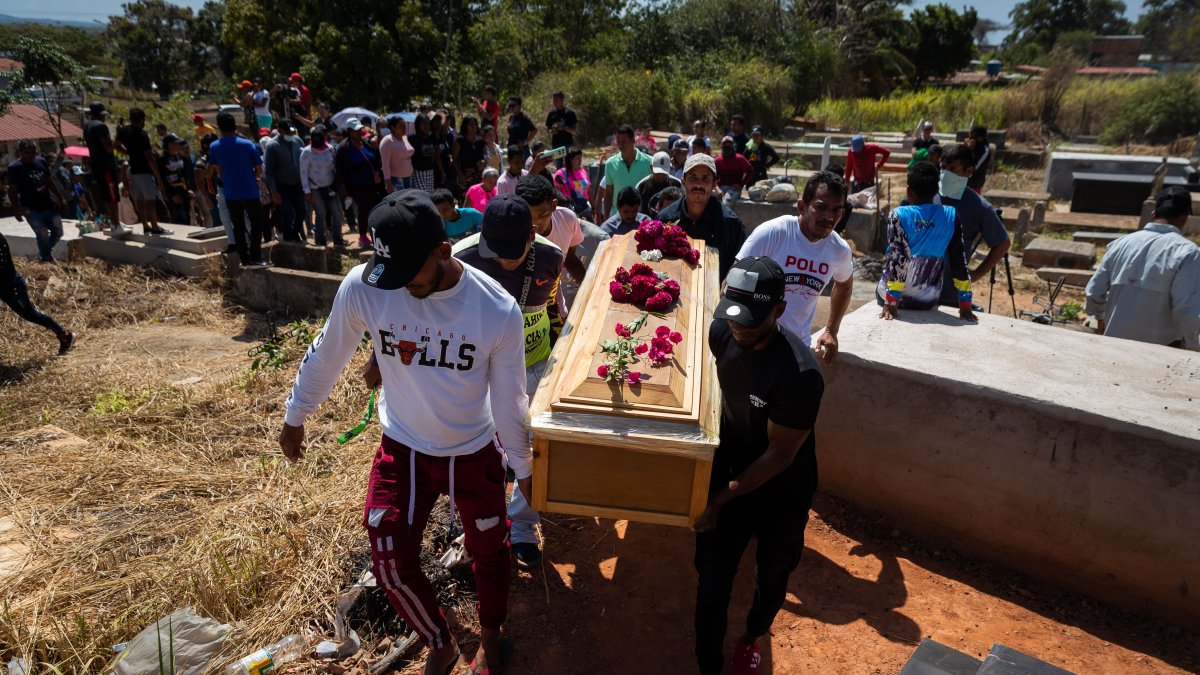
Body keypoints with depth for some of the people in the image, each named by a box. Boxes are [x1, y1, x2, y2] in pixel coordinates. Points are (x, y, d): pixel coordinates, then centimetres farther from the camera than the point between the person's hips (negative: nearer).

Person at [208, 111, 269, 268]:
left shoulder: (214, 147, -2)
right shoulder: (248, 145, -9)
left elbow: (218, 172, 5)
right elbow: (259, 170, -4)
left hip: (230, 194, 3)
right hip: (250, 192, -3)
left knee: (238, 227, 12)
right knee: (257, 224, 8)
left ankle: (244, 259, 14)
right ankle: (255, 258, 0)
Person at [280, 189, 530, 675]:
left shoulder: (498, 311, -25)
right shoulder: (362, 288, -22)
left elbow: (508, 401, -11)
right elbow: (326, 356, -3)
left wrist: (522, 467, 1)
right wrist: (294, 418, 10)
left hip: (474, 454, -1)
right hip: (402, 448, 1)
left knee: (488, 553, 17)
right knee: (391, 563, 4)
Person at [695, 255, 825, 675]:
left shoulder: (800, 374, -34)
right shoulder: (722, 333, -16)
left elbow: (780, 455, -24)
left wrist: (722, 498, -20)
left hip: (781, 493, -3)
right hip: (729, 475, 3)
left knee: (771, 576, 22)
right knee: (712, 578, 6)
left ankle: (753, 638, 53)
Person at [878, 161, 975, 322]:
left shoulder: (898, 215, -15)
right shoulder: (951, 215, -7)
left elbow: (895, 258, -21)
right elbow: (959, 260, -6)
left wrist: (891, 302, -20)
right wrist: (965, 303, -1)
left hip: (893, 295, -2)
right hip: (928, 302, 2)